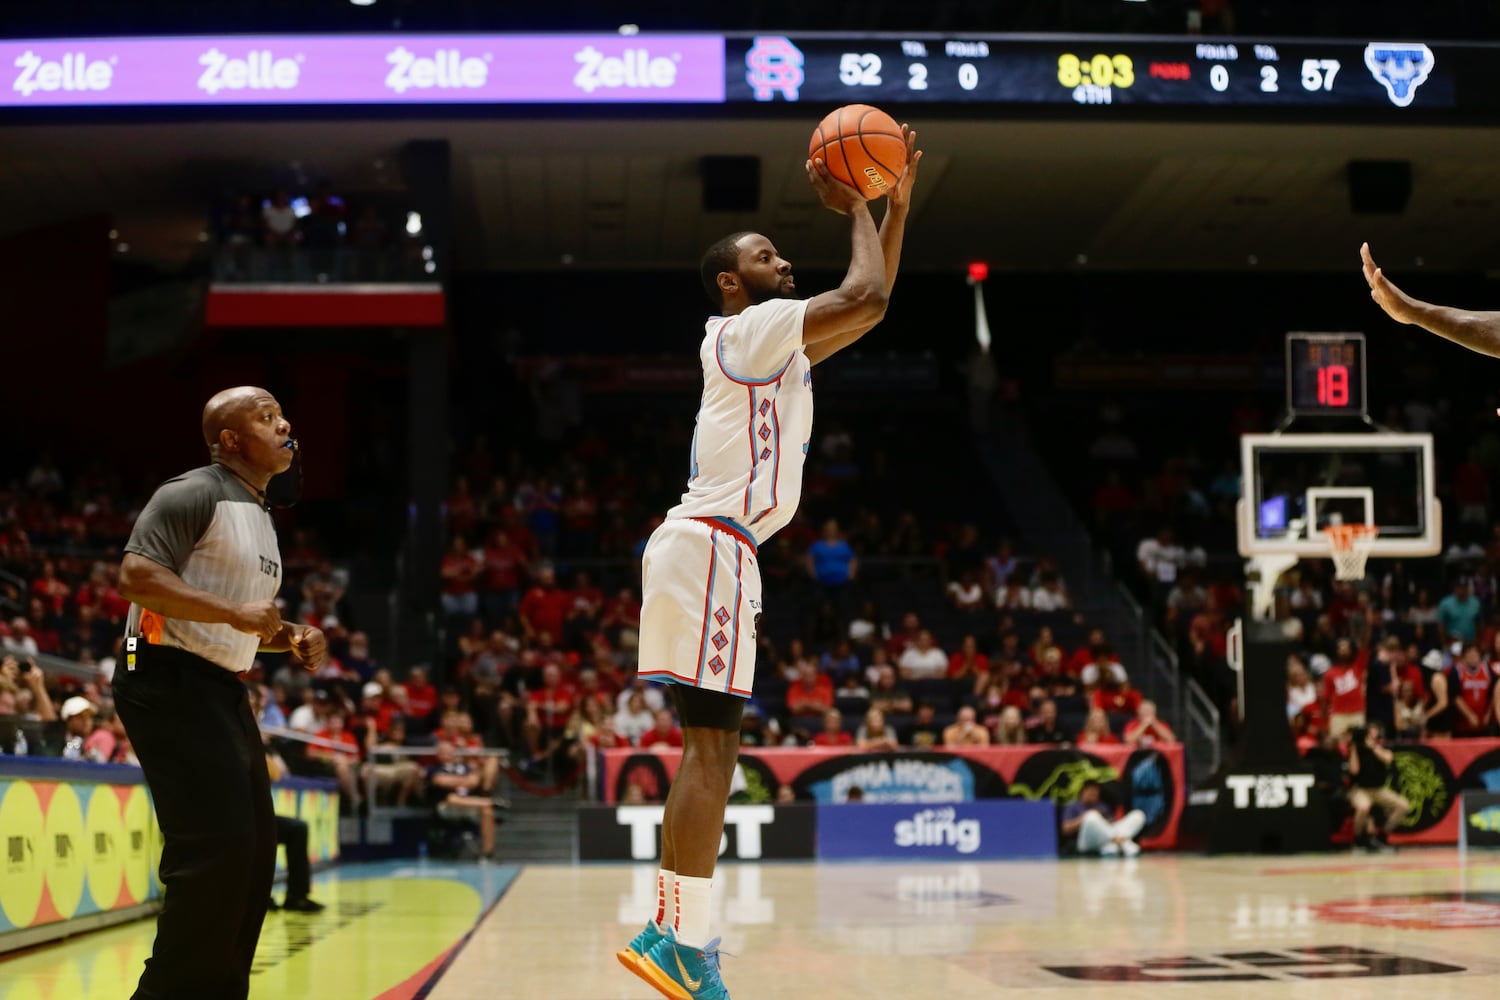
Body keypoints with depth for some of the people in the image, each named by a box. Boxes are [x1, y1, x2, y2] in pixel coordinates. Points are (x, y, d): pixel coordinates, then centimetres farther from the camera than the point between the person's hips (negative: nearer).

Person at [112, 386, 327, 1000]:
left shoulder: (261, 518, 20)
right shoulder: (193, 494, -9)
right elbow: (136, 574, -22)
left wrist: (289, 639, 9)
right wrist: (234, 612, -27)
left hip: (221, 691, 10)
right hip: (169, 681, -10)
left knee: (252, 854, 9)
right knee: (216, 850, -16)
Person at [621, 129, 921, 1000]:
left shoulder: (779, 345, 23)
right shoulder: (751, 328, -5)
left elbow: (868, 308, 29)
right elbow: (867, 298, -12)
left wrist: (897, 204, 23)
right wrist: (855, 210, 3)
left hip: (713, 551, 10)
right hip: (710, 547, -10)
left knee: (712, 750, 10)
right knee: (710, 750, -12)